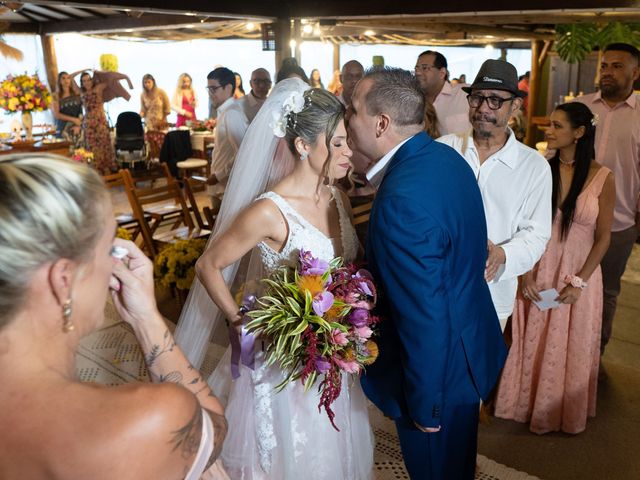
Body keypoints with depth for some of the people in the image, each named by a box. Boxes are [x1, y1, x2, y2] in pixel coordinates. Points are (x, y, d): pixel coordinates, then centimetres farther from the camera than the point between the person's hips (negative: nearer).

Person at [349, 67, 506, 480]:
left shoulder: (403, 200, -34)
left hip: (440, 366, -8)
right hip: (469, 344, 8)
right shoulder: (447, 157, -4)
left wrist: (424, 405, -18)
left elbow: (424, 316, -30)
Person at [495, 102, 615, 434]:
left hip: (579, 274, -1)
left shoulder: (602, 178, -9)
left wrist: (579, 282, -9)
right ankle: (528, 404, 36)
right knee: (532, 343, 13)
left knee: (570, 348, 13)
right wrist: (525, 273, -8)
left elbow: (603, 237, -4)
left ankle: (563, 412, 36)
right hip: (538, 272, 1)